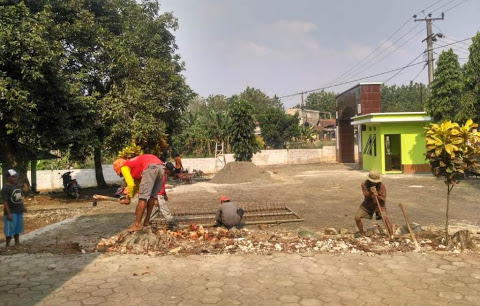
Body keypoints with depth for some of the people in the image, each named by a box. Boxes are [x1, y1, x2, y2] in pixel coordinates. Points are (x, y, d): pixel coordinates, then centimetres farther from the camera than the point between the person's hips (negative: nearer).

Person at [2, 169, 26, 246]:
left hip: (19, 211, 8)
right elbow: (5, 202, -19)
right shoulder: (5, 189, -17)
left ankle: (17, 242, 28)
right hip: (11, 213, -8)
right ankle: (8, 244, 14)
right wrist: (8, 214, -21)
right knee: (10, 229, 2)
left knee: (18, 228, 16)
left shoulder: (17, 186, 7)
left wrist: (23, 207, 17)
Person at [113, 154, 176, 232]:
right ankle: (146, 222, 25)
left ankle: (137, 225, 1)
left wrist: (128, 198, 16)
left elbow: (131, 184, 3)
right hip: (160, 167, 9)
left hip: (150, 168, -9)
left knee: (143, 197, -2)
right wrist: (128, 196, 40)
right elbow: (137, 184, 42)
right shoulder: (133, 164, 37)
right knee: (152, 196, 18)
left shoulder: (124, 167, 14)